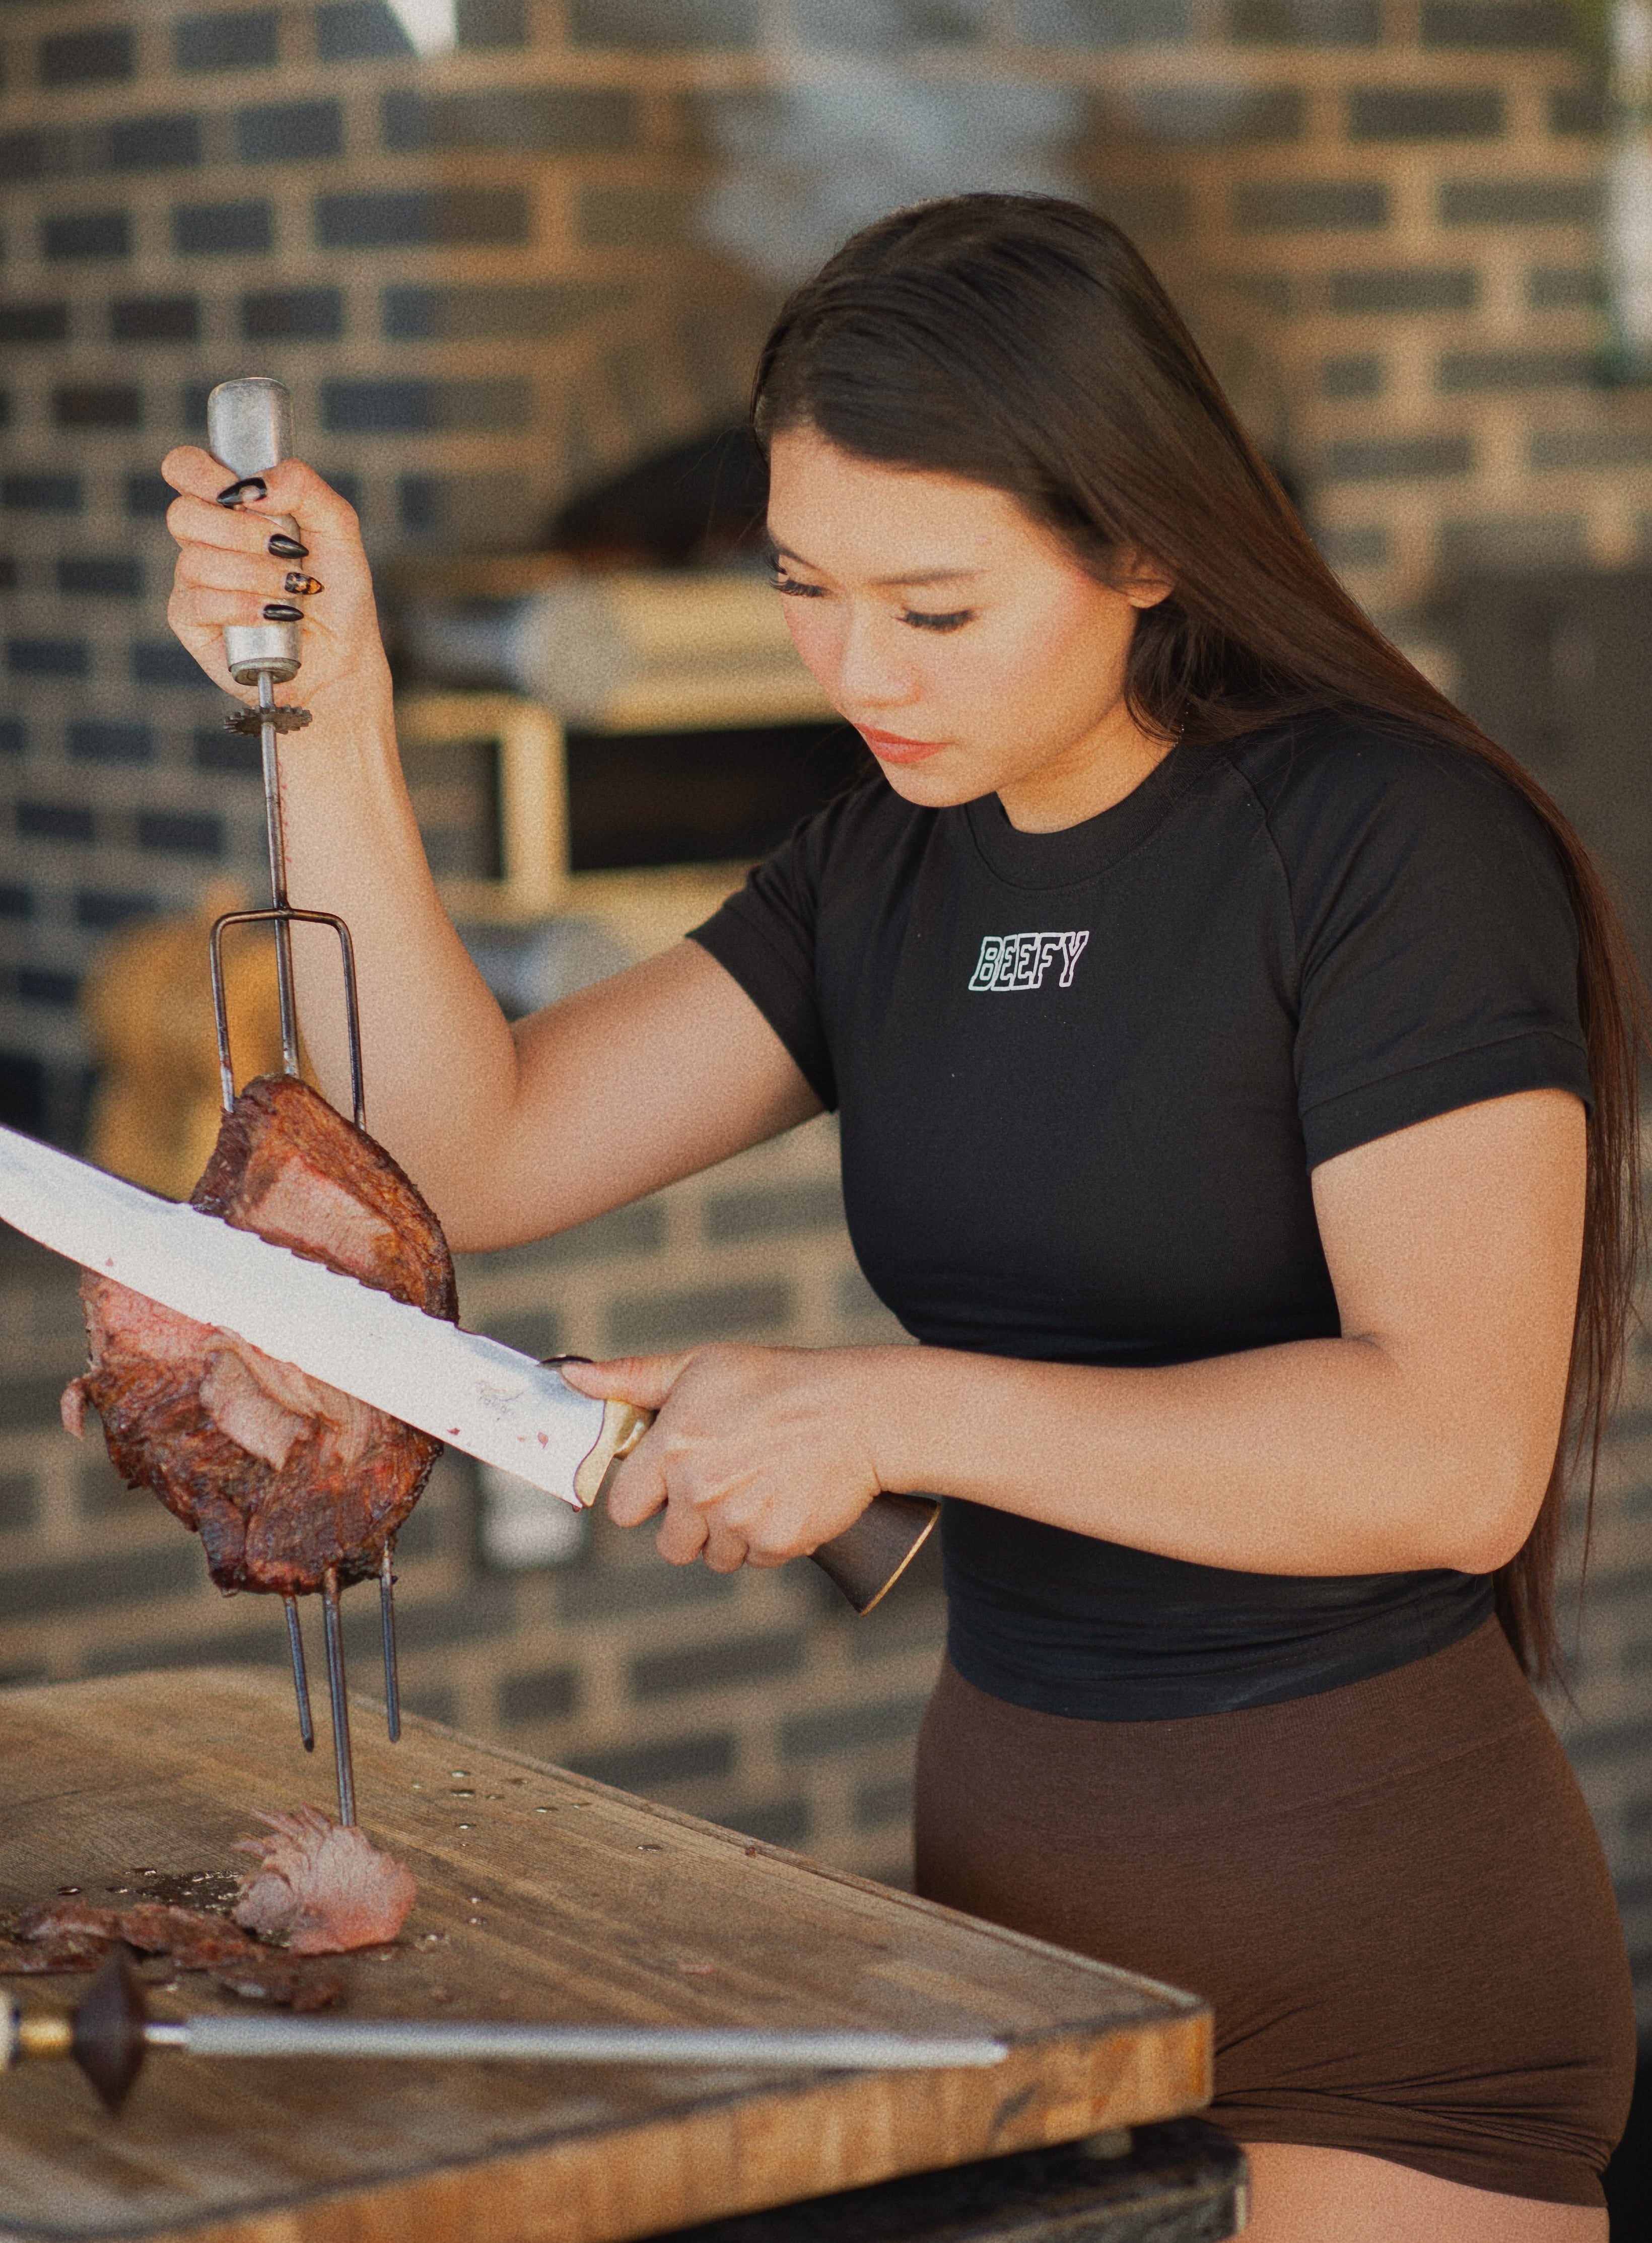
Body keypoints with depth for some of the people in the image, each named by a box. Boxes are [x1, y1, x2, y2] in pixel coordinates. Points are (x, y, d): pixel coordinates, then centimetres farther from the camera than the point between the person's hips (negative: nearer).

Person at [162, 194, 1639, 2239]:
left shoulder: (1397, 839, -15)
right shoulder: (887, 875, 7)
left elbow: (1460, 1457, -23)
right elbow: (470, 1161, 0)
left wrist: (889, 1412, -24)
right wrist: (330, 716, -8)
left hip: (1378, 1911, -6)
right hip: (1004, 1862, 6)